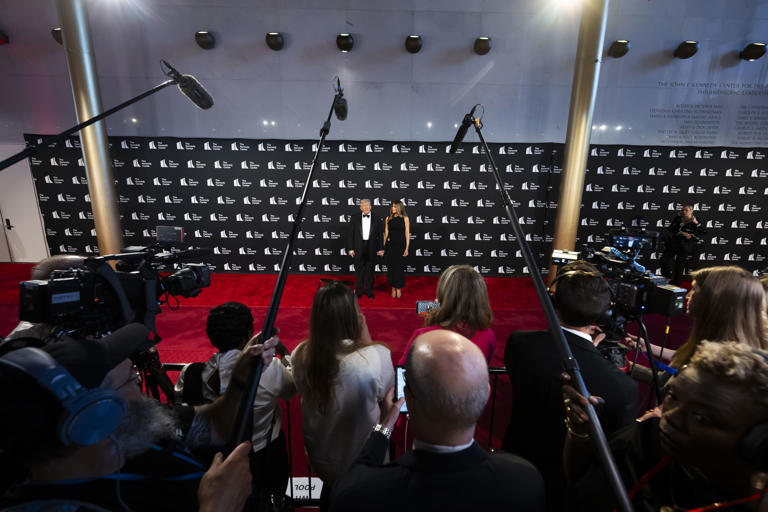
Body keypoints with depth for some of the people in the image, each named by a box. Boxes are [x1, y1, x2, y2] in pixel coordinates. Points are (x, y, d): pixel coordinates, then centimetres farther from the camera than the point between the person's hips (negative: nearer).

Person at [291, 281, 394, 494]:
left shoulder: (300, 355, -22)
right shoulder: (377, 356, -34)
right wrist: (365, 335, -18)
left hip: (318, 459, 3)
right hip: (361, 463, -3)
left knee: (330, 492, 33)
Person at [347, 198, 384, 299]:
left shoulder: (376, 219, 3)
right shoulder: (355, 218, 2)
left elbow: (380, 235, 3)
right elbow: (350, 234, 2)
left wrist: (380, 249, -3)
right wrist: (350, 248, -4)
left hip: (371, 249, 0)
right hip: (358, 249, 0)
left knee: (370, 272, 9)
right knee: (359, 271, 8)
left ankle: (369, 291, 22)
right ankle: (359, 291, 22)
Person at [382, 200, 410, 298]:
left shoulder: (405, 218, 0)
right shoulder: (388, 218, 7)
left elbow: (407, 234, -2)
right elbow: (386, 233, 8)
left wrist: (407, 248, -7)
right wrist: (384, 247, 6)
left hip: (400, 245, -2)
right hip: (390, 245, 2)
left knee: (399, 267, 1)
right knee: (391, 267, 4)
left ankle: (398, 288, 15)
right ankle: (393, 288, 16)